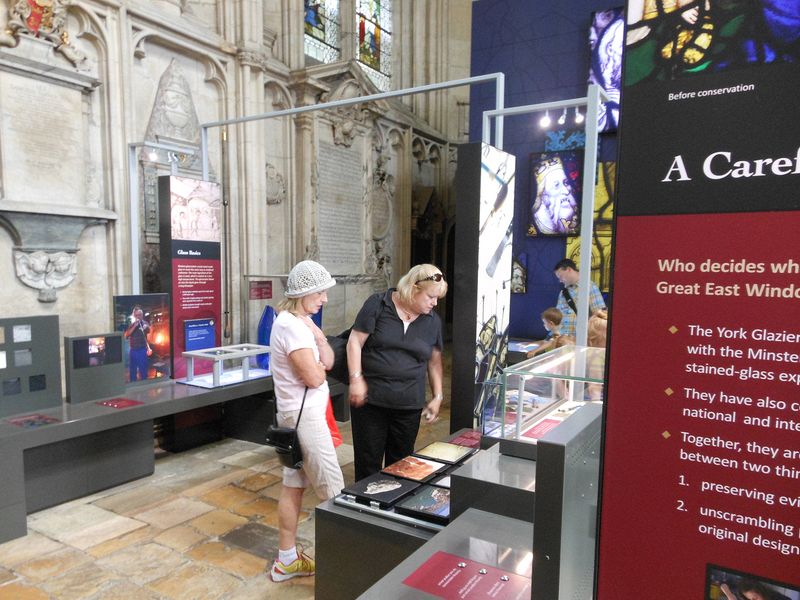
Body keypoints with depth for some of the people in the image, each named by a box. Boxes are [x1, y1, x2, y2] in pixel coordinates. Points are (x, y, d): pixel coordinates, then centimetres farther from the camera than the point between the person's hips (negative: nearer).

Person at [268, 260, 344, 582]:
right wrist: (318, 368, -1)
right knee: (333, 492, 0)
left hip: (301, 415, 10)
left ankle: (287, 560, 25)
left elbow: (328, 362, 8)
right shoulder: (290, 326, -20)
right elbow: (313, 378, -22)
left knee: (293, 486, 14)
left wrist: (318, 335, -7)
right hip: (304, 416, -10)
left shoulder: (303, 321, 11)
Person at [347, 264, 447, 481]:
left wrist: (437, 397, 10)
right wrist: (356, 379, -13)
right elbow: (355, 342, -6)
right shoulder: (377, 305, -6)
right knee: (368, 462, 6)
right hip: (370, 400, -3)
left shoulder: (433, 321, 6)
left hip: (409, 405, 4)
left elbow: (434, 360, 14)